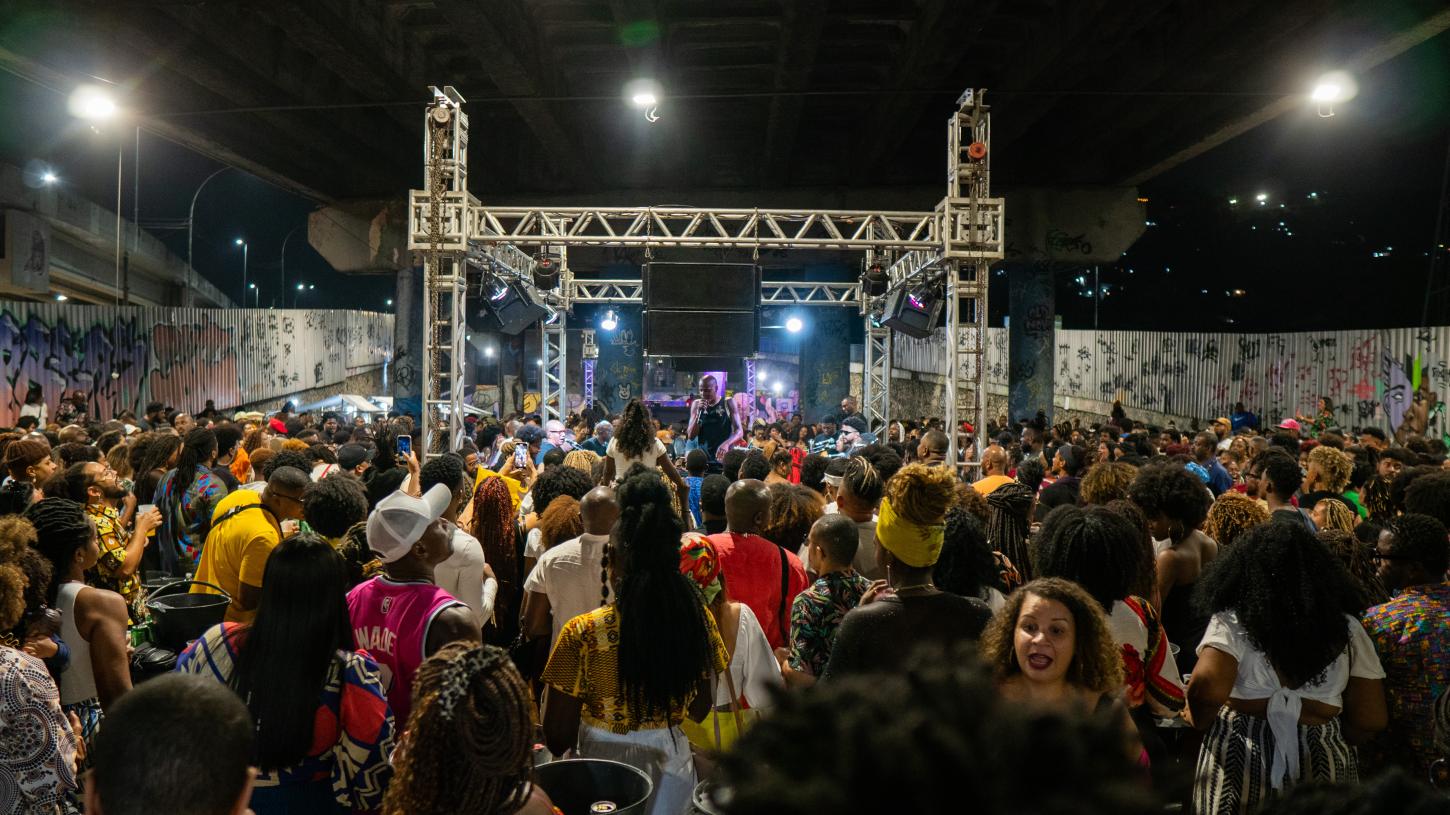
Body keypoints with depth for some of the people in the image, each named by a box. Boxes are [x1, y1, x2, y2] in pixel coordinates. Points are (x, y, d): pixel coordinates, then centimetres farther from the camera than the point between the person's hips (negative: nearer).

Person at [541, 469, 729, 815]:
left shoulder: (582, 633, -23)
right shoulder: (698, 619, -13)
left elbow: (557, 738, -15)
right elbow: (699, 710, 1)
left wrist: (550, 688, 2)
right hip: (672, 768, 3)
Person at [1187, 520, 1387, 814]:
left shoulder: (1233, 622, -11)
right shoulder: (1347, 629, -1)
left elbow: (1205, 690, -24)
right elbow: (1371, 720, 1)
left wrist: (1198, 719, -3)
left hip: (1238, 756, -2)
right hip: (1320, 766, 3)